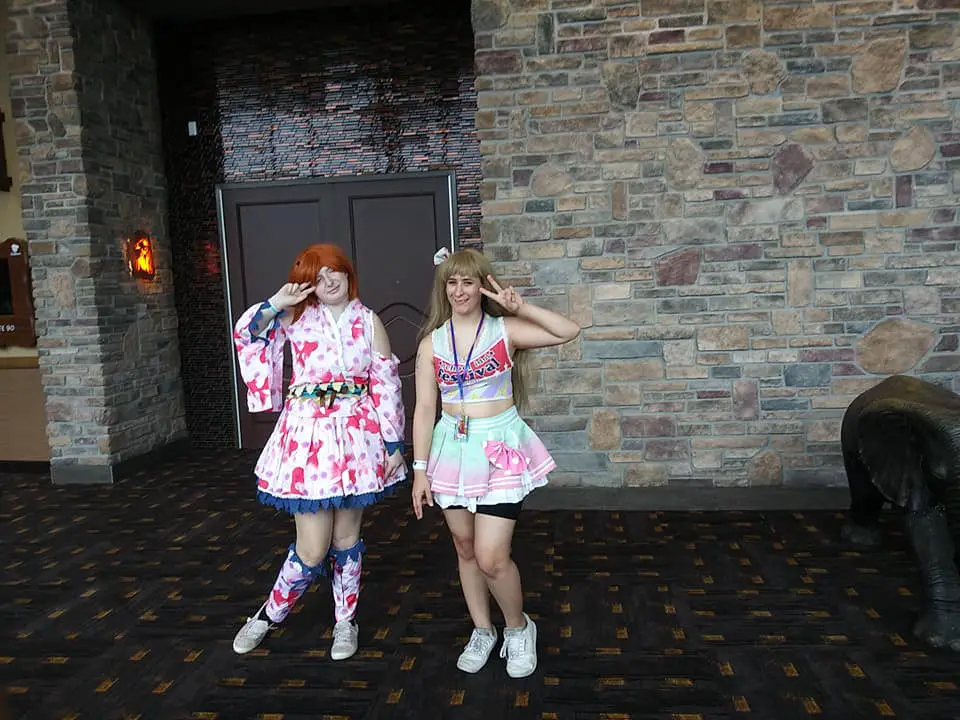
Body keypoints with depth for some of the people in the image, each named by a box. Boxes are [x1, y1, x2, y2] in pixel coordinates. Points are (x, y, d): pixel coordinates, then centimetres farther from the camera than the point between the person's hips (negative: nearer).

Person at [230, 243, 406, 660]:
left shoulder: (368, 322, 4)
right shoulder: (297, 317, 4)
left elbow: (386, 385, 3)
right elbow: (245, 333, -5)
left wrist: (394, 443, 1)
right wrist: (277, 302, -11)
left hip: (357, 436, 1)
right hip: (309, 436, -1)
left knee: (346, 538, 13)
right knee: (312, 548, -1)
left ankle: (346, 621, 33)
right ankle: (270, 615, 27)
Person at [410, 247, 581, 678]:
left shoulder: (504, 330, -4)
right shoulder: (431, 343, 3)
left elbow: (569, 332, -12)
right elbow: (425, 408, 2)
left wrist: (520, 307, -16)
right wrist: (420, 469, -1)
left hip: (499, 448, -3)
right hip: (453, 449, 4)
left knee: (491, 557, -8)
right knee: (465, 548, 14)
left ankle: (518, 627, 21)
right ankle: (482, 631, 35)